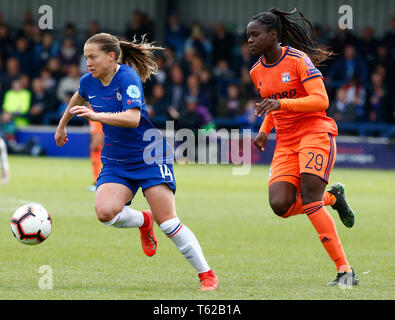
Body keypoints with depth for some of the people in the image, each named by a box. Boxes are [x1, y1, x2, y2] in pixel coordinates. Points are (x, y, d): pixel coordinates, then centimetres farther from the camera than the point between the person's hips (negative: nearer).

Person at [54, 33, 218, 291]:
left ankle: (207, 275, 1)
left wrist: (96, 115, -42)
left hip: (151, 155, -6)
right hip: (116, 161, 6)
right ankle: (143, 221, 12)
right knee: (105, 212, -22)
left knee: (167, 221, -12)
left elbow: (132, 118, -33)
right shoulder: (89, 82, 3)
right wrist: (62, 125, 41)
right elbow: (78, 99, 28)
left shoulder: (127, 78, -19)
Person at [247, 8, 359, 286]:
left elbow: (321, 100, -19)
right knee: (280, 205, -14)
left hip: (315, 131, -6)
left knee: (309, 199, -22)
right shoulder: (257, 72, 11)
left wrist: (281, 103, -29)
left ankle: (345, 270, -17)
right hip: (286, 142, 6)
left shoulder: (298, 59, -11)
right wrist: (264, 131, 8)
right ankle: (333, 197, 17)